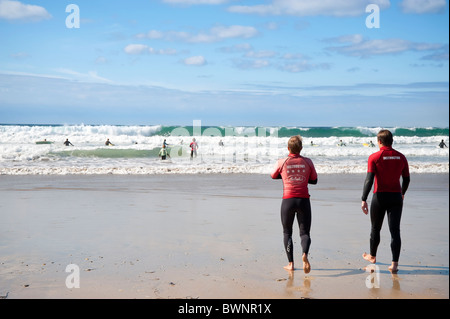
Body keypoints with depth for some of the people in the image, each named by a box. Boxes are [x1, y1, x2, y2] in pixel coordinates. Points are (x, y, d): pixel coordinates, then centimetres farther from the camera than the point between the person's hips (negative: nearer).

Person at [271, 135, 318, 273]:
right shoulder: (307, 162, 2)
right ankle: (305, 254, -23)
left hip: (288, 200, -1)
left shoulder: (282, 162, -2)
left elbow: (273, 176, 16)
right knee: (305, 233, 7)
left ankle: (291, 263, 7)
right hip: (303, 200, 1)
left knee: (287, 232, 14)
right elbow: (314, 180, 14)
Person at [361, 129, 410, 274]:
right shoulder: (401, 157, 3)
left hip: (380, 197, -2)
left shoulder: (374, 157, -8)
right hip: (396, 197, 2)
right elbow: (406, 179, 11)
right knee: (395, 231, 1)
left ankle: (372, 256, 34)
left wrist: (364, 200, -12)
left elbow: (369, 180, -13)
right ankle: (394, 264, -6)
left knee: (375, 229, 16)